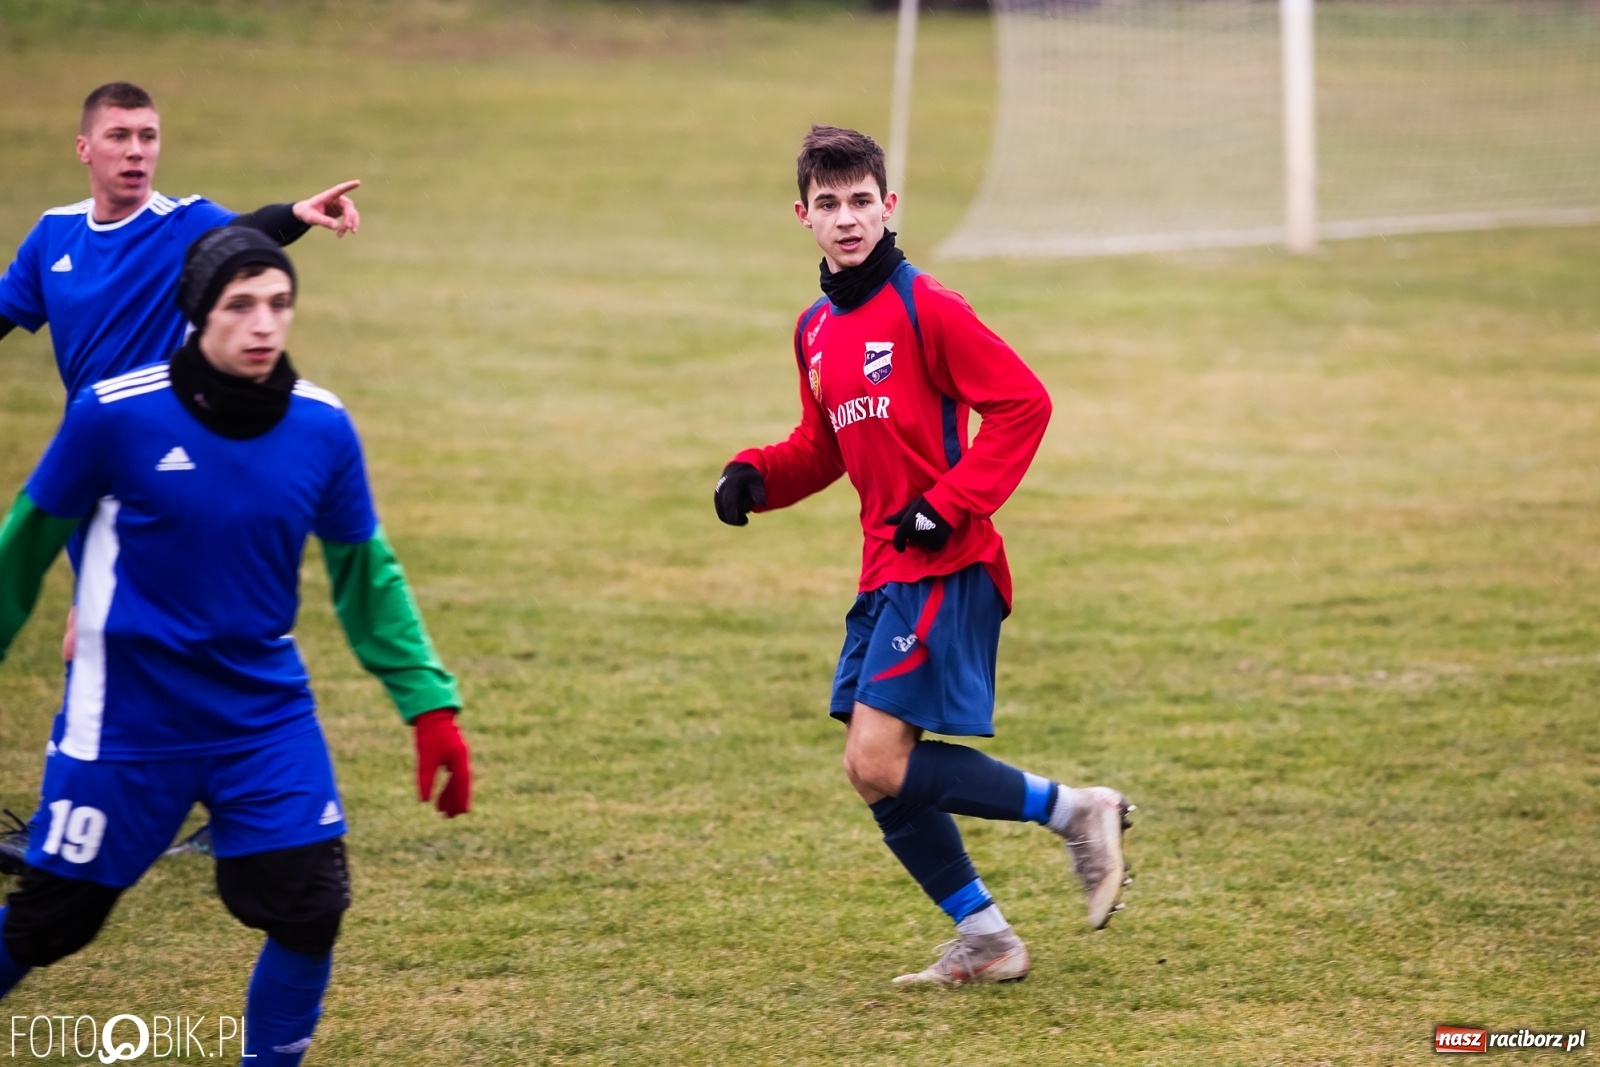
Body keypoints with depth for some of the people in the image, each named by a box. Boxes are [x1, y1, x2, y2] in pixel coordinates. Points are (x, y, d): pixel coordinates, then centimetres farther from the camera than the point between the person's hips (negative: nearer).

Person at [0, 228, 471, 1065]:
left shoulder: (323, 427, -5)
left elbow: (365, 574, 6)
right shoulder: (116, 414, -15)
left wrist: (430, 706, 2)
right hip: (129, 715, -3)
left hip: (265, 713, 3)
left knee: (310, 909, -6)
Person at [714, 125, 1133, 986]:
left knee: (879, 763, -17)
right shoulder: (816, 331, 13)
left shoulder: (923, 307, -12)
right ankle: (984, 940, 20)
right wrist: (754, 476, 5)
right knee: (877, 775, 8)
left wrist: (949, 504, -19)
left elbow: (1023, 403, -14)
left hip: (943, 567, -8)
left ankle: (1075, 811, -4)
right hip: (886, 571, 9)